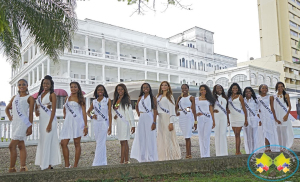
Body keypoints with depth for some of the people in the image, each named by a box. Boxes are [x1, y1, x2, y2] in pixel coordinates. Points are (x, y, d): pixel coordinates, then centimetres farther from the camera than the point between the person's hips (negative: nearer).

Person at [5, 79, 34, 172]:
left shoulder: (29, 98, 0)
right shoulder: (15, 97, 18)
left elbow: (31, 113, -5)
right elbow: (7, 109, 29)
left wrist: (30, 126, -10)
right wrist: (9, 117, 11)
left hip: (23, 123, -7)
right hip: (15, 123, 7)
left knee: (12, 146, -11)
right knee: (21, 145, 8)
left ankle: (11, 168, -2)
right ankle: (23, 167, 12)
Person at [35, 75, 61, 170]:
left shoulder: (52, 94, -5)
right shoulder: (40, 94, 15)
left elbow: (54, 110, -12)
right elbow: (36, 106, 24)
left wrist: (50, 123, -19)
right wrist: (36, 111, -1)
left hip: (49, 119, -7)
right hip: (41, 120, 7)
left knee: (48, 141, -5)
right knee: (42, 142, 10)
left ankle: (48, 165, 3)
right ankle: (44, 165, 20)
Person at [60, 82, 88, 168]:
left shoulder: (80, 98, 3)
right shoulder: (67, 98, 16)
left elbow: (84, 112, -3)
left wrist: (86, 125, -10)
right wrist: (65, 115, 12)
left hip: (77, 122, -5)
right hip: (67, 122, 5)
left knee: (77, 144, 0)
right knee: (63, 143, -1)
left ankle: (75, 166, 7)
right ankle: (67, 165, 11)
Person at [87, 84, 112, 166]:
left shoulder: (108, 100, 2)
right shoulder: (94, 102, 11)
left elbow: (110, 114, -1)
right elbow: (88, 112, 23)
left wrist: (110, 126, -6)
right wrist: (91, 116, 0)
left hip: (104, 123, -4)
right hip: (96, 123, 4)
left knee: (100, 143, -8)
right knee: (98, 143, 9)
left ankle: (97, 163, -5)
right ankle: (103, 162, 19)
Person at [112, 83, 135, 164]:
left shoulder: (126, 100, -5)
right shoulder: (116, 100, 15)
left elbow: (130, 113, -9)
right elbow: (114, 110, 24)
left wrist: (133, 125, -12)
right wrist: (114, 116, 1)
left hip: (124, 123, -7)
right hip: (119, 123, 7)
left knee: (123, 142, -8)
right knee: (124, 142, 10)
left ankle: (122, 161, -7)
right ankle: (126, 160, 15)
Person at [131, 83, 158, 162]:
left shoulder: (152, 98, 0)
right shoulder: (140, 98, 12)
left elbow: (155, 111, -5)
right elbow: (136, 106, 30)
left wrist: (154, 122, -13)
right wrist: (138, 113, 12)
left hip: (149, 118, -4)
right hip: (141, 119, 5)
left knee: (150, 138, -2)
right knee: (141, 138, 7)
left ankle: (151, 158, 7)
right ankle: (142, 158, 18)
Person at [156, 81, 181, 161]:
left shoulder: (169, 96, -1)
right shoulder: (158, 96, 18)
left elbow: (172, 109, -8)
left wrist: (171, 122, -15)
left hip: (167, 118, -6)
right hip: (160, 118, 6)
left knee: (167, 138, -6)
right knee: (160, 138, 5)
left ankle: (170, 157, 3)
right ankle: (162, 158, 13)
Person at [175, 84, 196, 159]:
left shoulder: (191, 98, 0)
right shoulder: (180, 97, 14)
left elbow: (193, 109, -3)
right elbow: (176, 107, 20)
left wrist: (195, 120, -7)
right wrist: (176, 112, -2)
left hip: (189, 117, -5)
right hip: (181, 118, 5)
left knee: (187, 137, -9)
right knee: (186, 136, 9)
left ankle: (188, 154, -4)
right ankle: (189, 154, 16)